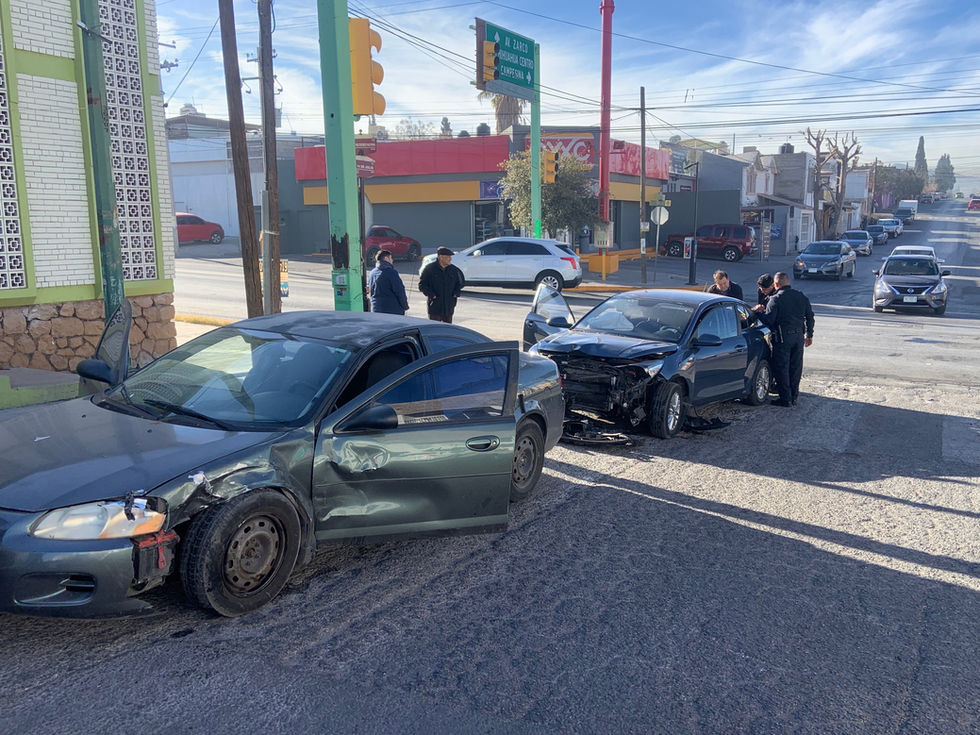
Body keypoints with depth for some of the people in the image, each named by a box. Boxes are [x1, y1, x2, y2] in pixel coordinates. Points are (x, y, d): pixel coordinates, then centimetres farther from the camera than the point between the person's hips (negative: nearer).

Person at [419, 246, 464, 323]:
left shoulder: (454, 270, 3)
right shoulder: (430, 269, -6)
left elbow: (462, 282, 19)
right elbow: (422, 285, -3)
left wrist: (456, 292, 2)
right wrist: (431, 294, -16)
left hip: (449, 307, 4)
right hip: (434, 307, -4)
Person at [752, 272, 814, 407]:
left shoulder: (775, 299, -12)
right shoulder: (801, 296, 9)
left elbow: (768, 320, -16)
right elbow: (809, 316, 14)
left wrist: (758, 311, 1)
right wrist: (809, 335, 23)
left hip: (782, 337, -6)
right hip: (799, 336, 6)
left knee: (781, 368, 2)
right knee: (796, 367, 13)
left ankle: (786, 398, 4)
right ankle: (794, 396, 20)